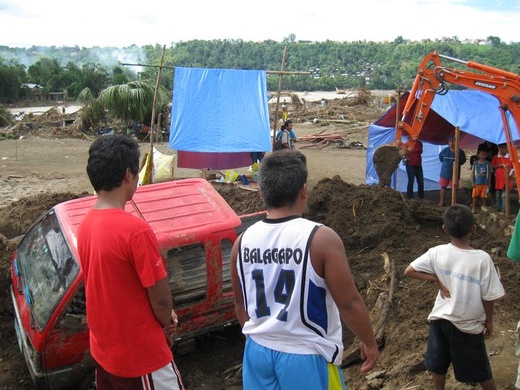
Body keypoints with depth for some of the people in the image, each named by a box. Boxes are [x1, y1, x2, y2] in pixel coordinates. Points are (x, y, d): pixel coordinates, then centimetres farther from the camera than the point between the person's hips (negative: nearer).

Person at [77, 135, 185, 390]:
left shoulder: (85, 225, -2)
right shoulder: (135, 230, -28)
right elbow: (160, 296, -21)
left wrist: (161, 318, 5)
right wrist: (167, 324, 1)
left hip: (103, 348, 8)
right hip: (140, 354, -7)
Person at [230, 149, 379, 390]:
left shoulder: (243, 242, -5)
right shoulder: (320, 238, -21)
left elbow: (241, 304, 8)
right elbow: (349, 303, -15)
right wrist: (369, 343, 2)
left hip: (259, 351, 5)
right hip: (306, 355, -4)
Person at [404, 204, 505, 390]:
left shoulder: (437, 252, -14)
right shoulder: (482, 258, -21)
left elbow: (409, 271, -10)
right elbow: (489, 297, -14)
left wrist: (437, 279, -5)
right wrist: (489, 321, 2)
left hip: (439, 318, 3)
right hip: (468, 324, -2)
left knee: (438, 364, 22)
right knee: (480, 370, 19)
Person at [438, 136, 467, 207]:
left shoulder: (460, 152, -6)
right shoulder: (444, 150, -1)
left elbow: (463, 160, 5)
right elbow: (440, 157, 16)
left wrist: (457, 164, 0)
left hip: (454, 173, -2)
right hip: (445, 172, 2)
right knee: (443, 186, 6)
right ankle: (441, 201, 13)